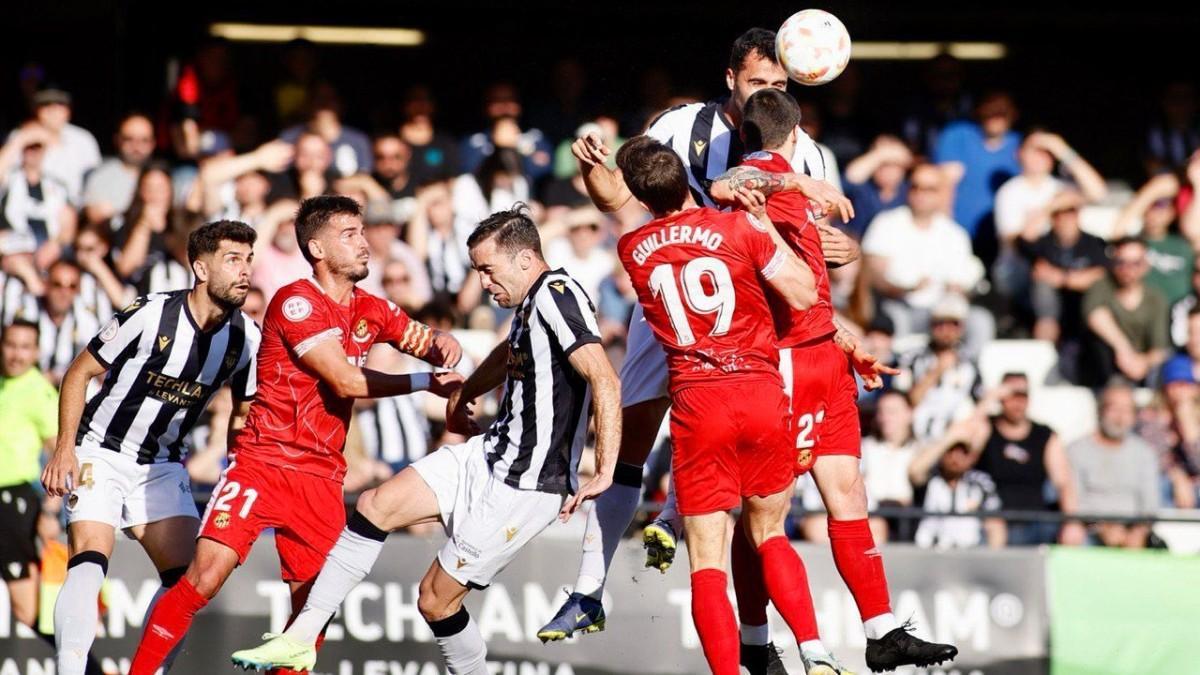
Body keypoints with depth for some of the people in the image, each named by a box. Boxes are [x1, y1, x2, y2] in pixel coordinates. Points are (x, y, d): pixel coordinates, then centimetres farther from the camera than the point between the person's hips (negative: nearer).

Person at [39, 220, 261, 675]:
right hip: (100, 453, -5)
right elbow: (80, 373, -8)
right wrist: (65, 448, -15)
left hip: (163, 464, 5)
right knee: (90, 560, -23)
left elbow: (244, 412, 10)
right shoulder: (151, 314, -18)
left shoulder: (245, 338, -5)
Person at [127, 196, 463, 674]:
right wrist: (425, 383, -10)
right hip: (262, 463, -7)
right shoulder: (297, 302, -11)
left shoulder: (371, 311, 11)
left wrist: (441, 344, -6)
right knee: (205, 577, -17)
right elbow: (346, 381, -15)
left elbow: (439, 349, 19)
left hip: (322, 479, 7)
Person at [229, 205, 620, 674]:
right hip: (487, 458, 10)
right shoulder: (533, 303, 13)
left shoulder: (556, 294, -18)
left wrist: (604, 473, -30)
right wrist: (464, 394, 45)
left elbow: (604, 382, -28)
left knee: (436, 598, -5)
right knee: (376, 506, -1)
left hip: (524, 488, -10)